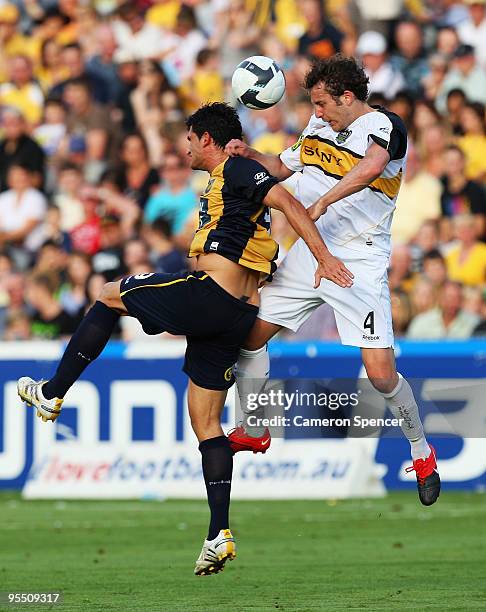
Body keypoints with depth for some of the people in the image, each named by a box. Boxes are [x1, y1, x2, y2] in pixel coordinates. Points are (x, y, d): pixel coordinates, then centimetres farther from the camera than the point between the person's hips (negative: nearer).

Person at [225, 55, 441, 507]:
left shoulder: (386, 126, -12)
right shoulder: (319, 125, 11)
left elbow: (372, 166, -34)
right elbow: (284, 168, 26)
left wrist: (322, 203, -35)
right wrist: (249, 155, 7)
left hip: (360, 263, -7)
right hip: (308, 253, 7)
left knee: (381, 374, -12)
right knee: (250, 333, 7)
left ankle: (421, 451, 11)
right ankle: (253, 432, 26)